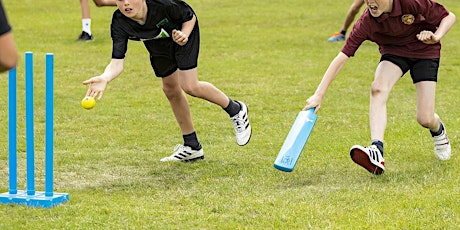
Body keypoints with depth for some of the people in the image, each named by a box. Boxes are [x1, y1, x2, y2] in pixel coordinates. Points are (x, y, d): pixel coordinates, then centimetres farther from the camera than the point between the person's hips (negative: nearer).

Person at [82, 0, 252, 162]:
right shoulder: (119, 23, -33)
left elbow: (190, 16, -19)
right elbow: (117, 61, -38)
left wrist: (184, 35, -38)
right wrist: (104, 78, -58)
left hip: (182, 32, -4)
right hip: (158, 43, 4)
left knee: (189, 86, -18)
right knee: (171, 90, 8)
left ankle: (235, 109, 9)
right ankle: (192, 146, 24)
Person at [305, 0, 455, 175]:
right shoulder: (366, 23, -25)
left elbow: (449, 17, -16)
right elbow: (342, 57, -26)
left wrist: (436, 36, -38)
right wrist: (319, 95, -32)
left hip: (425, 51, -2)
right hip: (394, 51, 2)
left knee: (425, 119, -8)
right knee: (378, 88, -32)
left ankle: (439, 131, 33)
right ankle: (376, 153, -42)